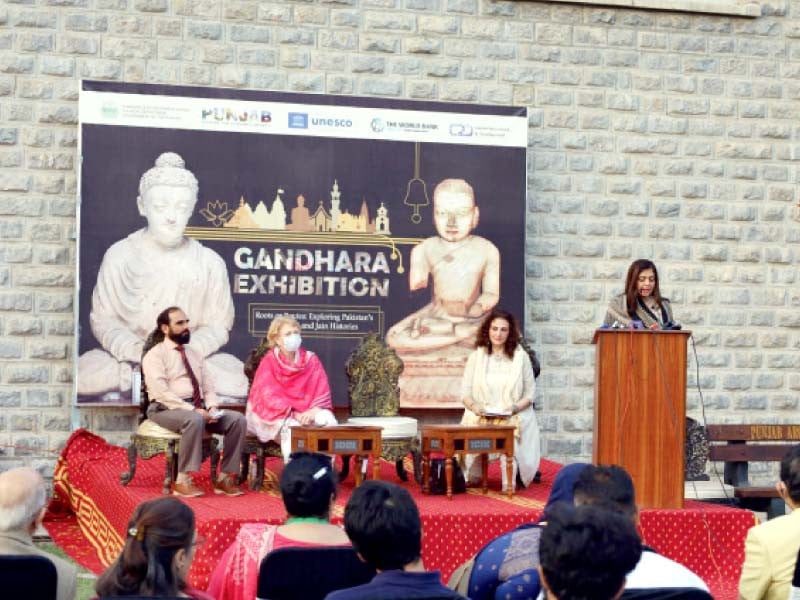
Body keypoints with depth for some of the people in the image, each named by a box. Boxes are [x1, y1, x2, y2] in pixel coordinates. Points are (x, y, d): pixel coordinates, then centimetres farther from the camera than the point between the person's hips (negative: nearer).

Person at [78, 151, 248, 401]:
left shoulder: (210, 262, 3)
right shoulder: (119, 256, 2)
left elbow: (217, 325, 2)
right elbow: (103, 319, 0)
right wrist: (135, 350, -19)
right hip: (127, 358, -1)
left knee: (239, 380, -28)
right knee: (84, 375, -32)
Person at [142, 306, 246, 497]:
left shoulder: (194, 354, 19)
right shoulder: (155, 355, -3)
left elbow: (208, 387, 16)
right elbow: (161, 392, -15)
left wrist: (212, 407, -7)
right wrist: (192, 410, -23)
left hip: (199, 409, 7)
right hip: (167, 409, -7)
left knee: (238, 419, -15)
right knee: (194, 420, -39)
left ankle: (224, 478, -14)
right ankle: (182, 481, -31)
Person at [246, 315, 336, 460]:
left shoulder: (311, 359, 7)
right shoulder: (268, 362, -2)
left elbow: (322, 391, 2)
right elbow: (270, 396, -11)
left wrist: (314, 411, -19)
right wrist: (294, 414, -24)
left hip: (307, 411, 3)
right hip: (277, 413, -3)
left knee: (328, 421, -26)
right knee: (292, 427, -35)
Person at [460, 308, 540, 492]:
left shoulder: (521, 356, 8)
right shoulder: (476, 356, 11)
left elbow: (530, 393, 7)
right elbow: (465, 393, 9)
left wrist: (515, 407, -12)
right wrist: (473, 406, -13)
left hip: (513, 417, -1)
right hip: (480, 417, 1)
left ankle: (509, 485, -18)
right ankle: (472, 479, -2)